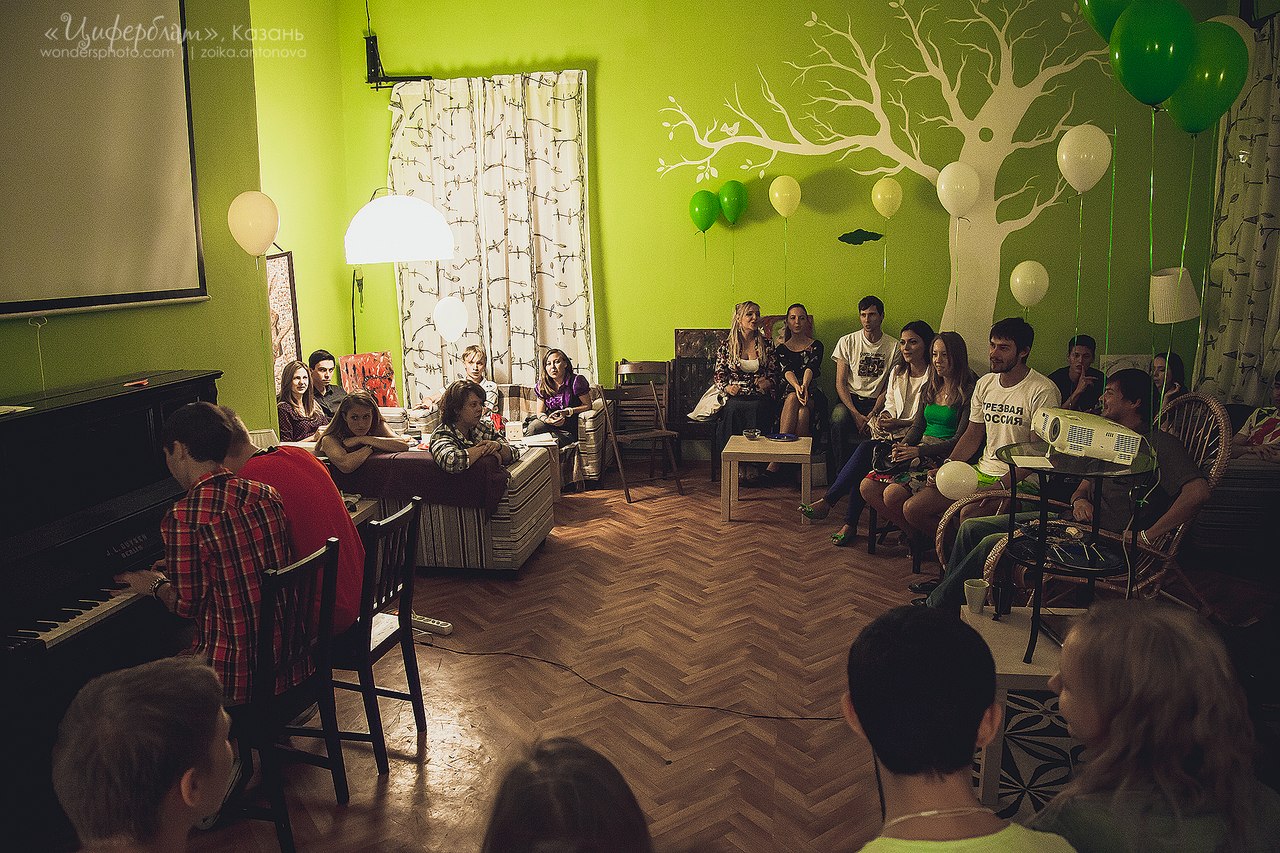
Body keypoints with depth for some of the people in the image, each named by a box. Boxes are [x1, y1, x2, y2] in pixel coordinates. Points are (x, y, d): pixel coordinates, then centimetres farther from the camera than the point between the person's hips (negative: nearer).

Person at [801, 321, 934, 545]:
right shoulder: (897, 372, 17)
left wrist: (900, 423, -16)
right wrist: (885, 416, -2)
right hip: (892, 434, 6)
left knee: (866, 450, -29)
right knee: (865, 457, -26)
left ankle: (827, 501, -23)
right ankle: (850, 524, -24)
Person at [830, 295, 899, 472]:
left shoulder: (894, 346, 6)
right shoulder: (847, 342, 5)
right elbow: (840, 383, 0)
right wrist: (856, 414, -14)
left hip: (876, 402, 0)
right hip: (850, 399, 0)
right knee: (838, 417, -35)